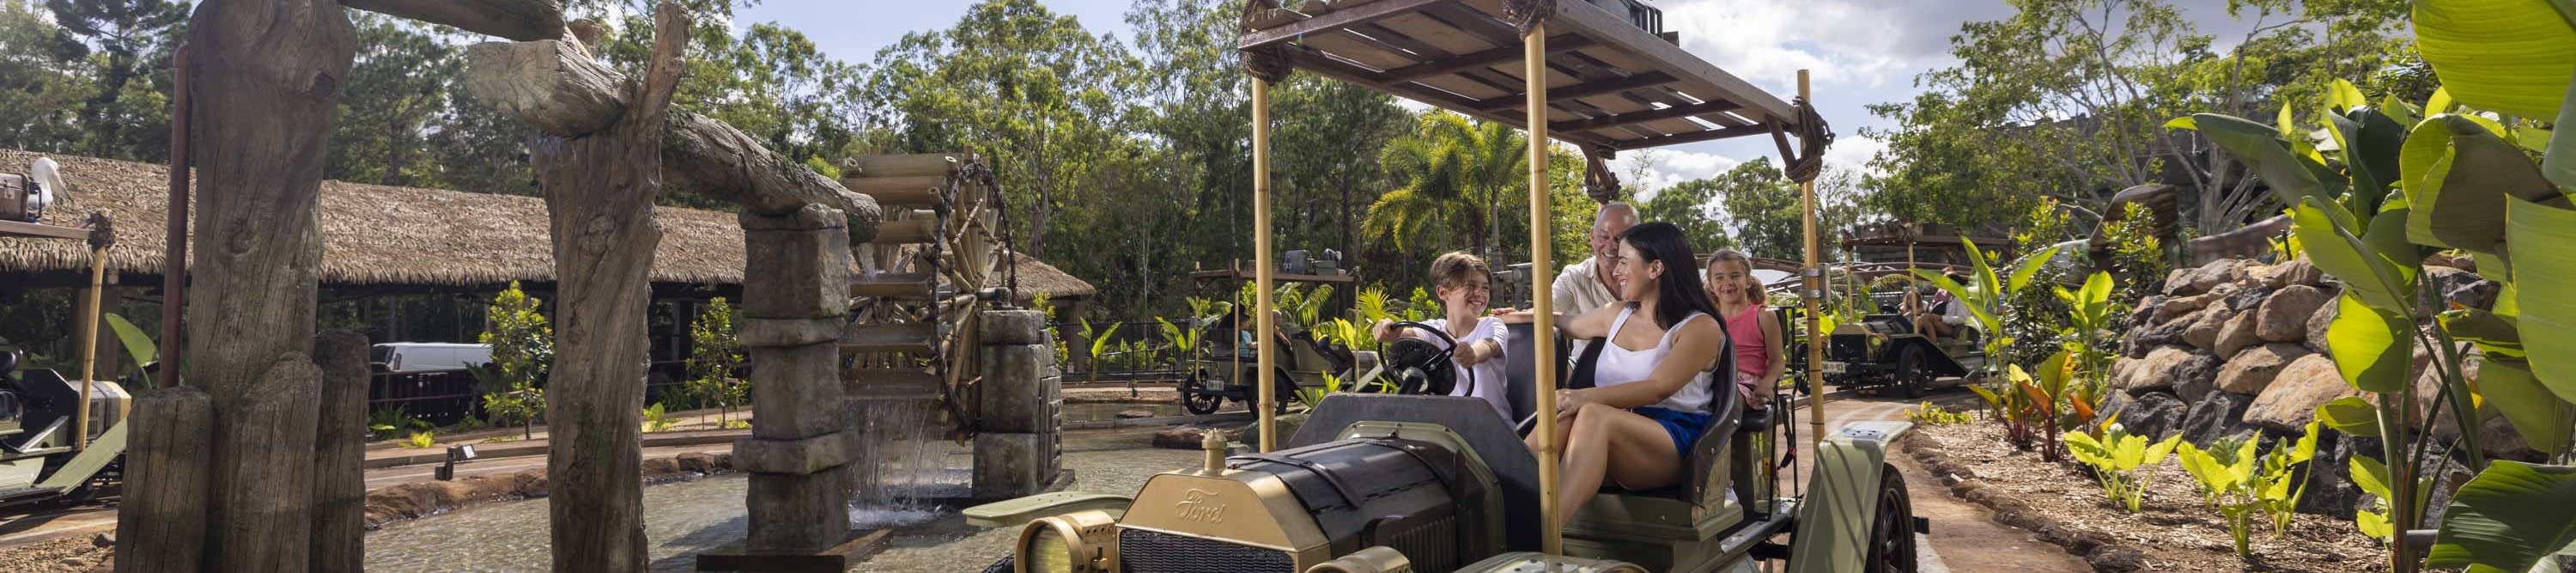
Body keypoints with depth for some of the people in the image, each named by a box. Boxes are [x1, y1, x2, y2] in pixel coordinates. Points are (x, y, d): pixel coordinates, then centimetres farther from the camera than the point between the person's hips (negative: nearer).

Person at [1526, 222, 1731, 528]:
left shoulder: (1700, 328, -2)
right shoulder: (1617, 315, 19)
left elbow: (1658, 388, -18)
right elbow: (1568, 325, 40)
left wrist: (1586, 397, -29)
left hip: (1674, 443, -5)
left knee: (1593, 415, -36)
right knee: (1562, 415, -29)